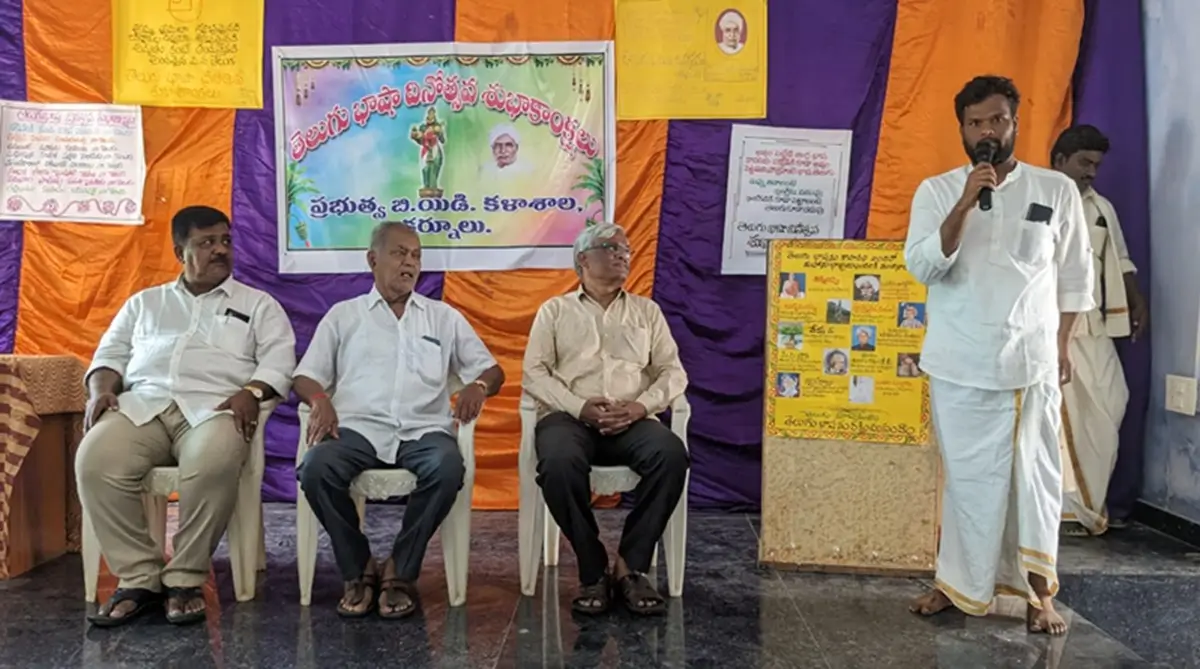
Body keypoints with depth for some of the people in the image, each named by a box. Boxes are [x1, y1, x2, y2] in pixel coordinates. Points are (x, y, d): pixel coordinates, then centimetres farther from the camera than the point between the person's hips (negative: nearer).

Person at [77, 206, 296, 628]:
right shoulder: (144, 302, 28)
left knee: (215, 463, -38)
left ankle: (185, 578, -21)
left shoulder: (258, 304, 18)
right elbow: (111, 353, 22)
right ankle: (138, 577, -17)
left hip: (213, 407, -3)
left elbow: (279, 358, 5)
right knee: (95, 460, -29)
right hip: (142, 404, 3)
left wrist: (251, 391, -15)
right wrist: (102, 388, -1)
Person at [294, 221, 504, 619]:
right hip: (358, 428, 0)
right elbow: (306, 376, 13)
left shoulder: (444, 317, 20)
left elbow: (491, 370, 18)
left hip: (423, 430, 0)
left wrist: (479, 385, -7)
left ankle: (400, 572, -13)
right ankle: (357, 571, -8)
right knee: (316, 468, -32)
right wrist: (320, 399, -11)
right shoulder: (343, 315, 18)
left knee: (448, 466, -34)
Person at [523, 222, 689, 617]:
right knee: (559, 463, -37)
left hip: (631, 420, 2)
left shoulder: (647, 311, 21)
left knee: (671, 455, -31)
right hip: (569, 417, -2)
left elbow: (673, 372, 12)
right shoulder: (555, 310, 16)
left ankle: (630, 567, -19)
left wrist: (641, 405, -8)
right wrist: (579, 406, -12)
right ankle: (593, 570, -17)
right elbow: (534, 372, 5)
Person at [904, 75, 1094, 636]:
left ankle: (1039, 592, 18)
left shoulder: (1057, 190, 2)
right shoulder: (936, 191, 0)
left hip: (1032, 361, 0)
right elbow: (923, 267, -13)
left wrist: (1061, 345, 8)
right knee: (967, 478, 7)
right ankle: (958, 584, 21)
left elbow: (1076, 276, 10)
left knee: (1034, 479, 4)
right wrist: (965, 203, -21)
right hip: (960, 363, 0)